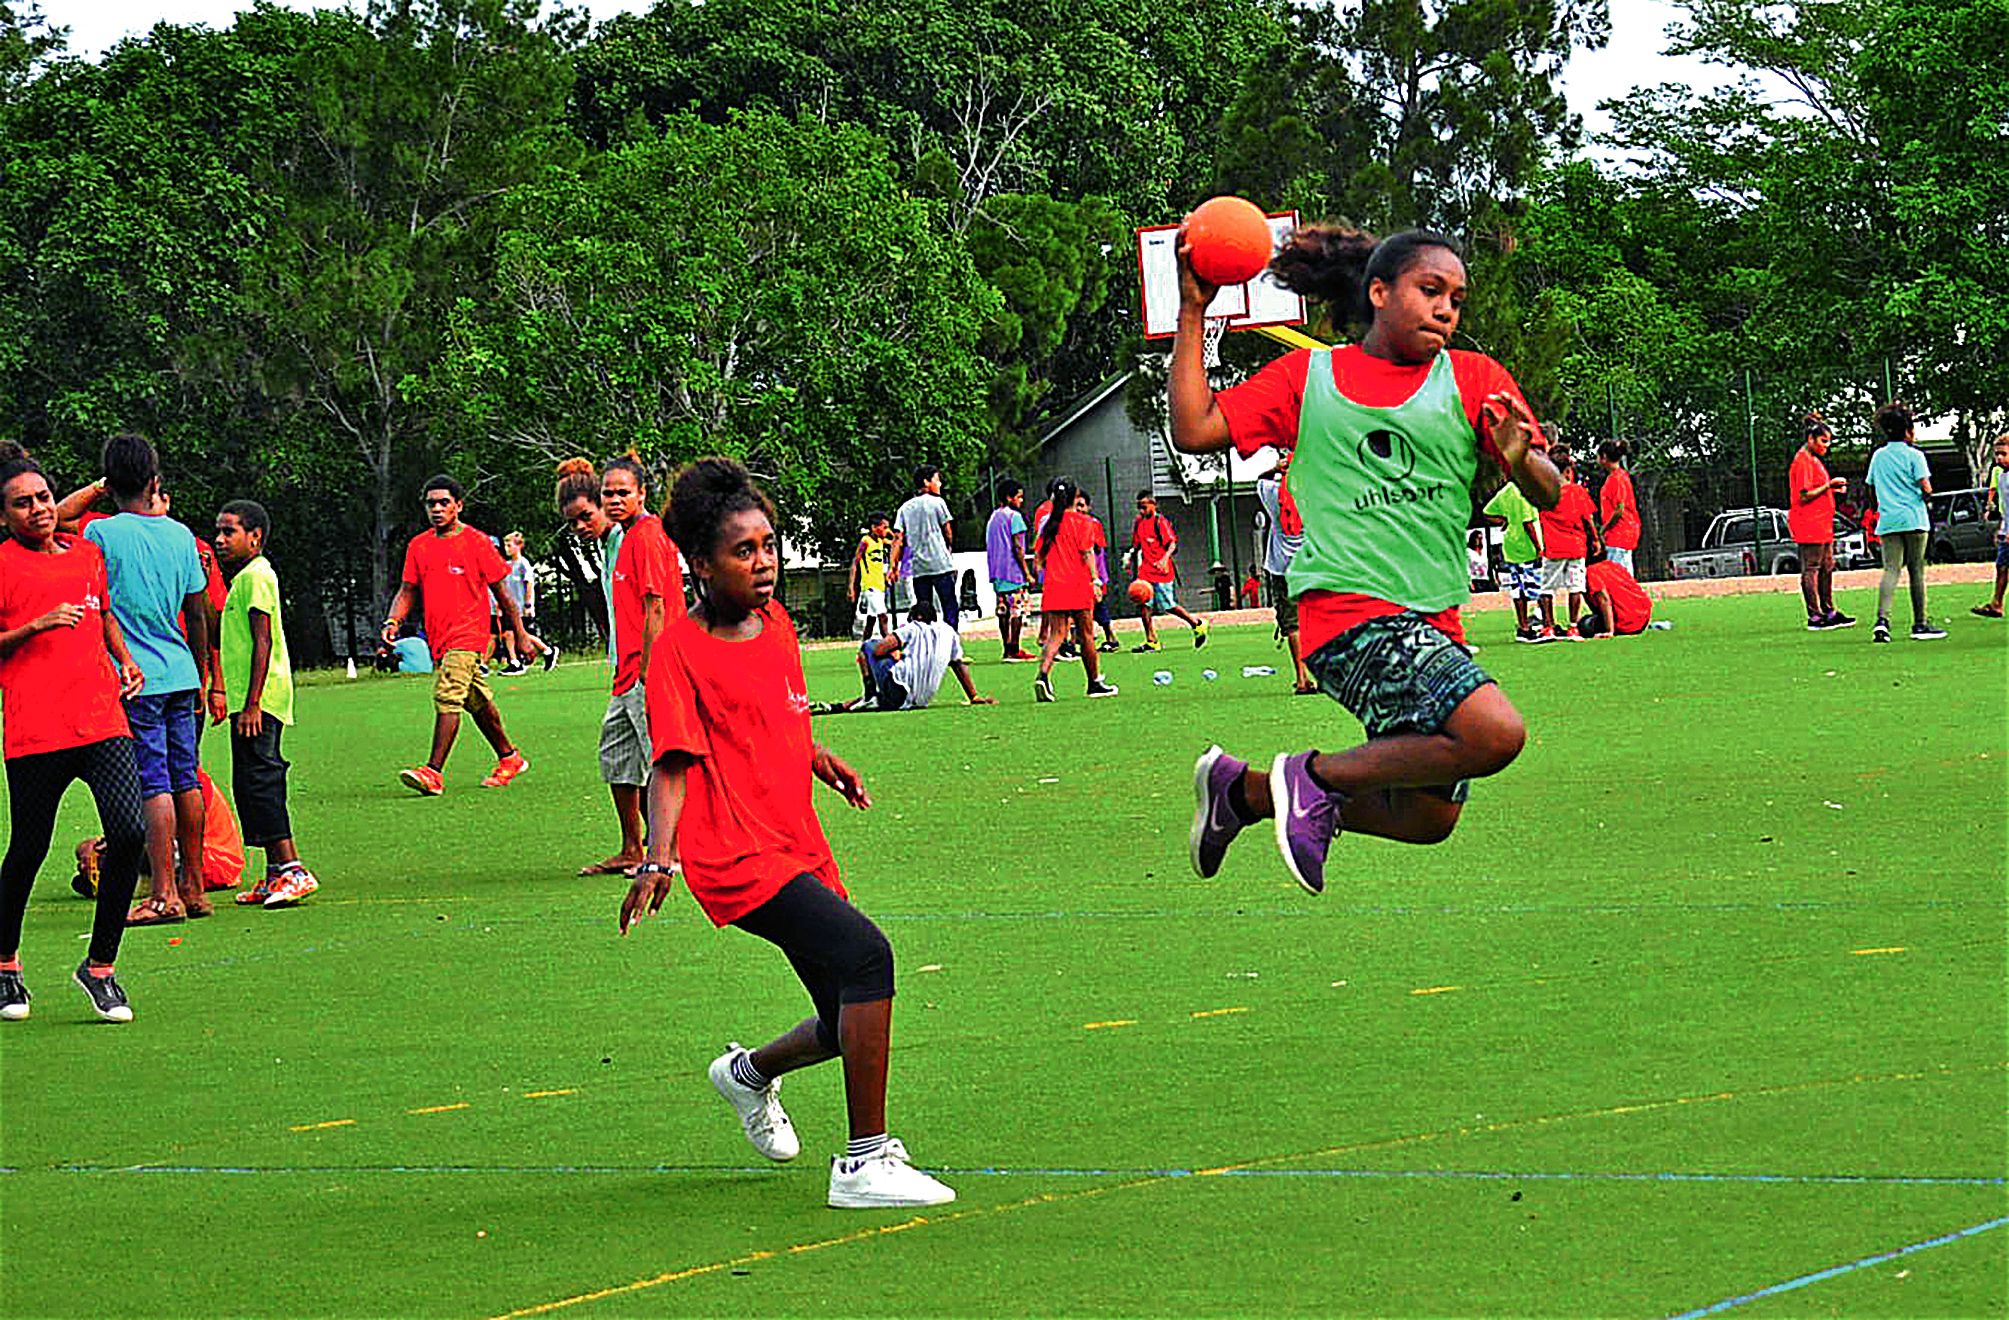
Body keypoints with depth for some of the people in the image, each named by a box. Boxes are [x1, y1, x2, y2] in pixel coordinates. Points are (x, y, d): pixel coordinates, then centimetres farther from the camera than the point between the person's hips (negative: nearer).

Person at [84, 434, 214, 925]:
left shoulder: (100, 533, -8)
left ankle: (164, 895, -9)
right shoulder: (180, 535, 7)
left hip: (133, 680, -5)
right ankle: (194, 888, 15)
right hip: (180, 673, 5)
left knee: (154, 784, -8)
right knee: (185, 779, 10)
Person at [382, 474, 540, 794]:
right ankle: (509, 758, 33)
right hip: (437, 637, 6)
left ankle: (434, 772, -25)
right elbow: (407, 591, 11)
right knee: (478, 701, 17)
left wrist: (521, 636, 3)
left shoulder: (477, 543, -4)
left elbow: (501, 593, 0)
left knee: (447, 697, -19)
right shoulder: (418, 546, 10)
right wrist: (393, 621, -9)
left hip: (468, 634, -6)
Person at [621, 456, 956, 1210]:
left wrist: (818, 758, 17)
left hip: (801, 851, 8)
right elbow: (672, 765, -13)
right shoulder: (680, 649, -8)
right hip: (737, 858, -8)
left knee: (851, 1024, 13)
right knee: (867, 955, -28)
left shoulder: (777, 625, 13)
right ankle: (865, 1162, -23)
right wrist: (658, 859, -26)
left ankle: (749, 1073, 46)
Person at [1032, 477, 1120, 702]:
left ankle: (1043, 675, -25)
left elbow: (1039, 555, 10)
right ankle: (1095, 682, 17)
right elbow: (1087, 553, -11)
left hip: (1053, 586, 3)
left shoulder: (1048, 522, 8)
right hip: (1078, 586, -3)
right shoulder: (1083, 522, -4)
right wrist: (1095, 579, -8)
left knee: (1056, 635, -1)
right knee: (1085, 634, 8)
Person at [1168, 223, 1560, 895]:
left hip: (1433, 621, 6)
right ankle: (1317, 776, -7)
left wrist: (1522, 460, -21)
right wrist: (1193, 312, 1)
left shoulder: (1476, 379, 10)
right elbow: (1194, 431, 2)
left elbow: (1548, 494, 3)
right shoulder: (1307, 376, 8)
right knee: (1496, 733, -26)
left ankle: (1243, 789, 27)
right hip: (1349, 610, -6)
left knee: (1428, 818, 9)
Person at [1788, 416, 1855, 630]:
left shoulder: (1813, 460, 20)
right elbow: (1805, 496, -17)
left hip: (1822, 524, 11)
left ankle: (1829, 612, 20)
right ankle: (1815, 616, -6)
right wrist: (1829, 486, -19)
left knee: (1826, 568, 13)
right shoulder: (1802, 462, -12)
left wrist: (1832, 488, 13)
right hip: (1809, 525, -11)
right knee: (1811, 570, -7)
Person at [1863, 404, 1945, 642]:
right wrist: (1925, 494, 11)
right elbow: (1926, 488, -10)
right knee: (1916, 571, 3)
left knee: (1891, 570, -3)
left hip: (1887, 522, 4)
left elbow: (1872, 487, 18)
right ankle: (1920, 624, 7)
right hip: (1913, 519, -4)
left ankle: (1882, 619, -22)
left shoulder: (1878, 456, 11)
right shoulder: (1913, 455, -5)